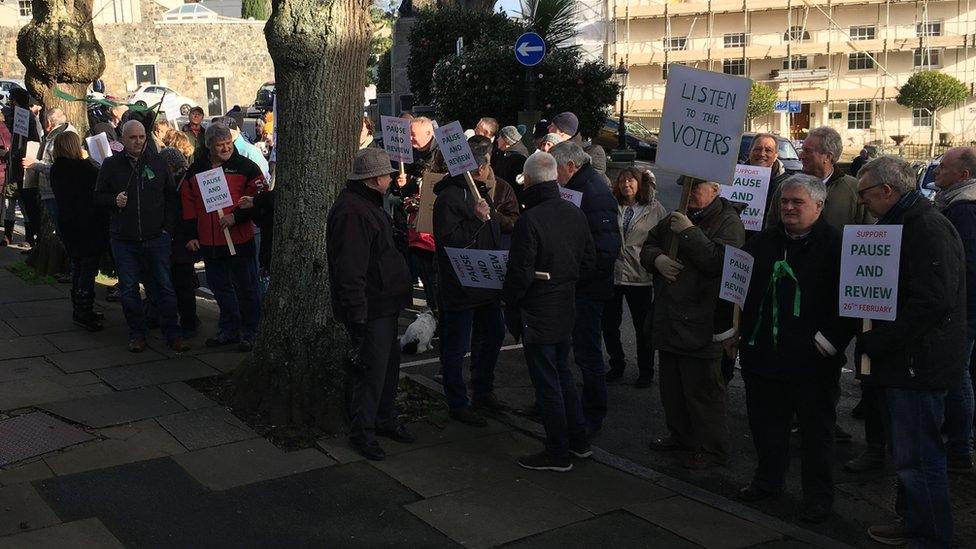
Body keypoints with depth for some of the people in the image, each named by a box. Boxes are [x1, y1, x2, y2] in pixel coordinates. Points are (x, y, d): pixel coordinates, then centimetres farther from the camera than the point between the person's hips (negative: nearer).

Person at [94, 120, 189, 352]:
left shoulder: (158, 162, 5)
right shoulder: (111, 165, 4)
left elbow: (172, 196, 9)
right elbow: (98, 196, 10)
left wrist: (168, 227, 1)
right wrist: (114, 200, -12)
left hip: (157, 238, 0)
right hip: (124, 240, 1)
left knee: (164, 287, 2)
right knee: (129, 290, 7)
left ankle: (172, 334, 10)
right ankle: (137, 334, 19)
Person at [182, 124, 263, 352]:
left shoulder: (245, 167, -5)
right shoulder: (196, 170, 8)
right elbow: (189, 204, 13)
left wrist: (237, 216, -17)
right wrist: (191, 235, 9)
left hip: (240, 240, -4)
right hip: (209, 243, 5)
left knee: (246, 289, 4)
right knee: (221, 289, 15)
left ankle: (249, 333, 16)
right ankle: (229, 330, 29)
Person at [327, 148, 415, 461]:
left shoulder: (368, 204, 14)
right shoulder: (352, 212, -22)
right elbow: (350, 270, -26)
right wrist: (357, 315, -26)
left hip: (383, 304, 11)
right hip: (370, 308, -11)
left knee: (390, 362, 19)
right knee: (371, 370, -2)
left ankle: (384, 420, 34)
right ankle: (361, 432, 13)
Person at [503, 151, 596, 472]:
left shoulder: (529, 220, -21)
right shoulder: (575, 214, 2)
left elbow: (520, 273, -20)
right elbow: (588, 260, 10)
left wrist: (509, 302, -4)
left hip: (536, 314, -7)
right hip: (566, 310, 8)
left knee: (547, 383, 2)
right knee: (562, 373, 21)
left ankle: (557, 453, 12)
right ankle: (578, 440, 30)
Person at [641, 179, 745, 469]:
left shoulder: (728, 222, -10)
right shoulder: (677, 217, 14)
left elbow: (719, 261, -25)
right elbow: (648, 246, 19)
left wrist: (689, 233, -21)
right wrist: (657, 258, -3)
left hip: (701, 323, -8)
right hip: (669, 320, 8)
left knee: (702, 389, -1)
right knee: (671, 384, 19)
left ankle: (712, 448, 12)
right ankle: (679, 434, 35)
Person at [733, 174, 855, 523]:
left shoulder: (835, 245, -8)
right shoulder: (763, 242, 10)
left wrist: (830, 341, -14)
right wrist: (736, 331, 14)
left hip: (811, 360, -5)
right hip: (762, 352, 5)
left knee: (815, 428, 7)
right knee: (765, 421, 16)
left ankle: (818, 495, 21)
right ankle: (768, 479, 35)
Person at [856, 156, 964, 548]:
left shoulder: (930, 229, -18)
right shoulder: (905, 224, 15)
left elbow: (933, 304, -27)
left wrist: (873, 342, -22)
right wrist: (873, 339, 12)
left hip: (919, 365, -11)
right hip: (905, 362, 11)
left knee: (917, 457, -2)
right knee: (908, 453, 20)